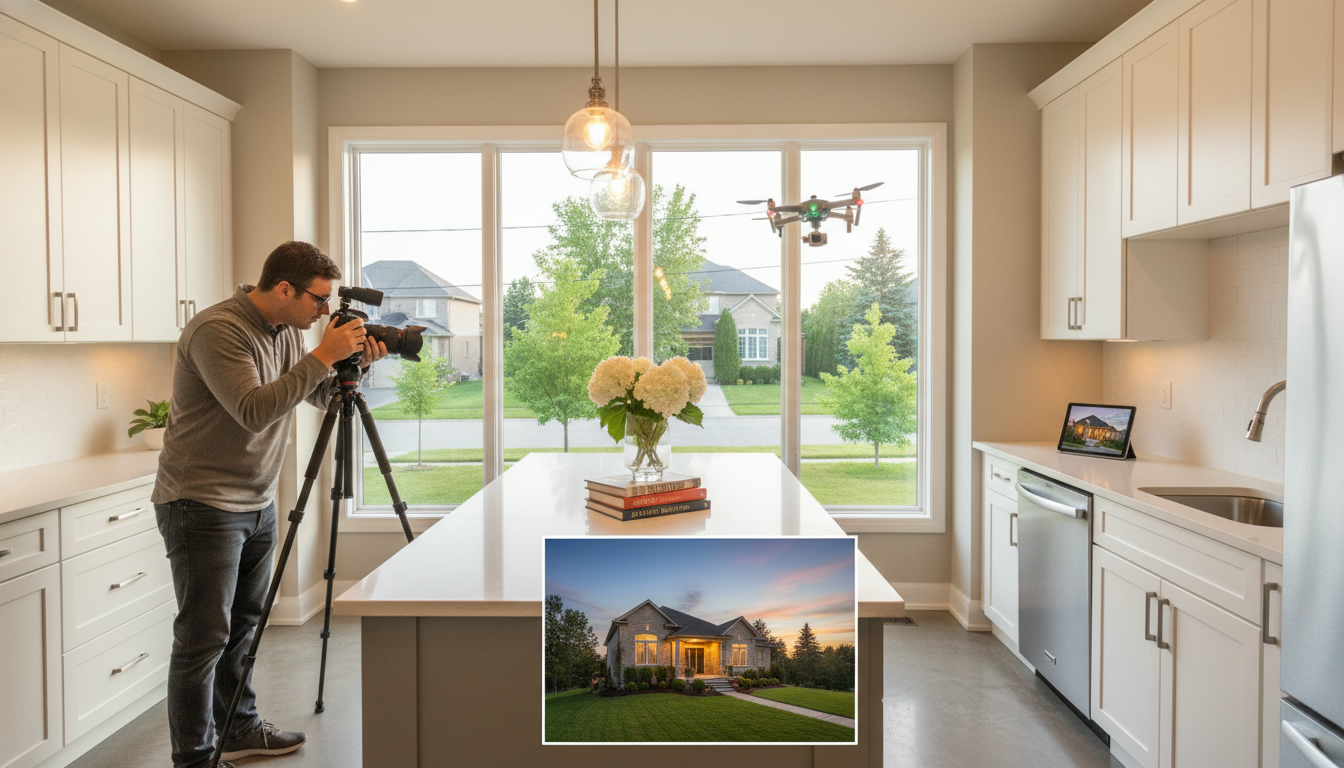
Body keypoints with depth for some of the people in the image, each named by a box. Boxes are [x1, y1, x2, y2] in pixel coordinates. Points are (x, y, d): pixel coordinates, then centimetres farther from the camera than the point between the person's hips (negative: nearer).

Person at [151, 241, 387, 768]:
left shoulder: (287, 331, 6)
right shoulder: (217, 330, -20)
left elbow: (322, 397, 13)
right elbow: (253, 411, -30)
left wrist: (356, 364, -5)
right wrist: (323, 356, -27)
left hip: (258, 503, 9)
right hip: (202, 504, -8)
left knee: (243, 624, 18)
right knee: (204, 636, -3)